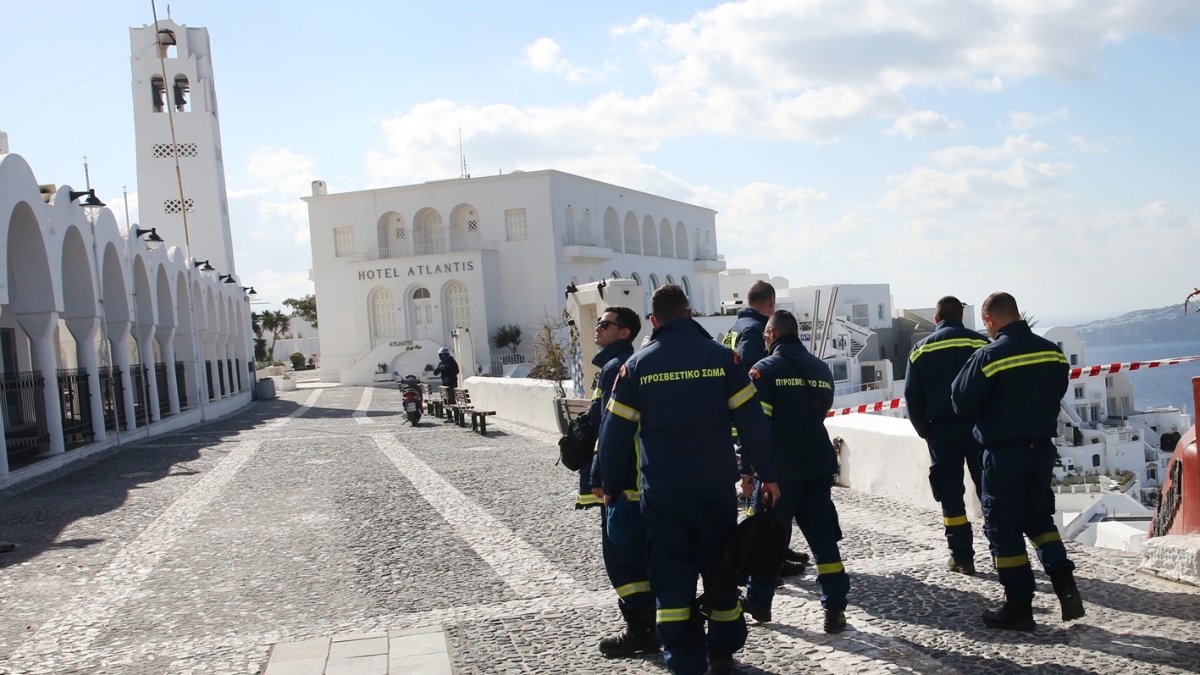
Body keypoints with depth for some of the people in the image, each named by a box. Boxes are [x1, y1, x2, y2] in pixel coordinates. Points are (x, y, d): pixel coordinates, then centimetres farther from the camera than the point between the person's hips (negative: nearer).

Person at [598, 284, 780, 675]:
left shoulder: (637, 365, -1)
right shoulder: (722, 357, -2)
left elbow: (614, 432, 0)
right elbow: (751, 420, -3)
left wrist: (612, 486, 11)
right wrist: (766, 475, 4)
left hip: (661, 492, -1)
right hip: (716, 489, 1)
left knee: (672, 577, 7)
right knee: (719, 569, 16)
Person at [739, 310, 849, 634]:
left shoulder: (766, 369, -8)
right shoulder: (822, 368, 11)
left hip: (780, 468, -5)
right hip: (819, 466, 5)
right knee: (823, 537, 6)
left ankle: (758, 601, 21)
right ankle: (835, 607, 2)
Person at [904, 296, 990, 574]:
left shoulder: (921, 350, 4)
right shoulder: (981, 344, -1)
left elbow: (912, 396, 1)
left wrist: (925, 431, 9)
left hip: (941, 431, 1)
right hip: (978, 426, 0)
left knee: (951, 495, 6)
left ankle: (961, 557, 5)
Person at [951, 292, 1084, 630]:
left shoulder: (988, 356, -17)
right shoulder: (1052, 351, 1)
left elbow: (963, 405, -13)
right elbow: (1057, 393, 14)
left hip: (1004, 453, -6)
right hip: (1043, 448, 6)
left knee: (1003, 528, 5)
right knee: (1040, 518, 21)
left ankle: (1019, 606, 9)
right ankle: (1066, 587, 10)